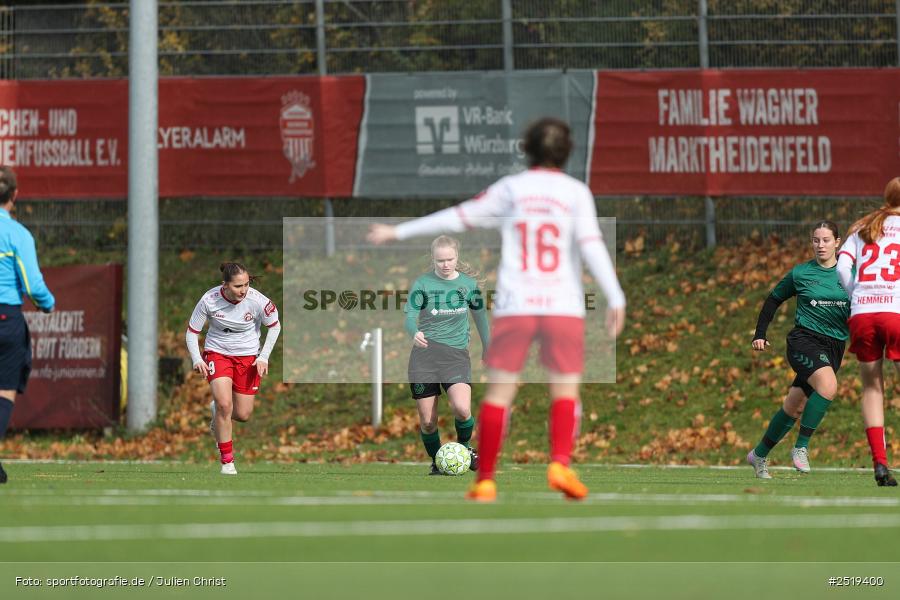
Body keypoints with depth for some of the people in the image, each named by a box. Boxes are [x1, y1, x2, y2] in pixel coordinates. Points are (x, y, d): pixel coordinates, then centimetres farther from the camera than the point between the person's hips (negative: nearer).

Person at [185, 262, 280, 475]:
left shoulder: (256, 300, -19)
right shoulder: (209, 300, -19)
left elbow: (274, 326, 0)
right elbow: (192, 332, -5)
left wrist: (263, 357, -6)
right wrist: (197, 359, -20)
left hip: (248, 356, 2)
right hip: (217, 352, -2)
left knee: (243, 415, 3)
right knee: (224, 405, -22)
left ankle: (217, 414, 40)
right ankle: (227, 461, -9)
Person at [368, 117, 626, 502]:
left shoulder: (510, 189, 7)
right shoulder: (576, 192, 3)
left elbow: (457, 217, 9)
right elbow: (591, 245, -8)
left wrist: (398, 232, 18)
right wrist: (615, 298, -11)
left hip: (514, 306, 1)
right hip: (563, 307, -1)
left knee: (499, 391, 4)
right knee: (565, 390, 4)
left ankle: (485, 480, 2)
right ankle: (560, 464, -17)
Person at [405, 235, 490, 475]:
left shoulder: (469, 283, 6)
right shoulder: (422, 284, 0)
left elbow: (480, 315, 20)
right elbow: (410, 316, -7)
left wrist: (487, 347, 28)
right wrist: (414, 333, -30)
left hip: (456, 353, 0)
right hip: (425, 351, 0)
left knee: (462, 408, -22)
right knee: (427, 420, -2)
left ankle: (465, 446, 8)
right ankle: (437, 463, 21)